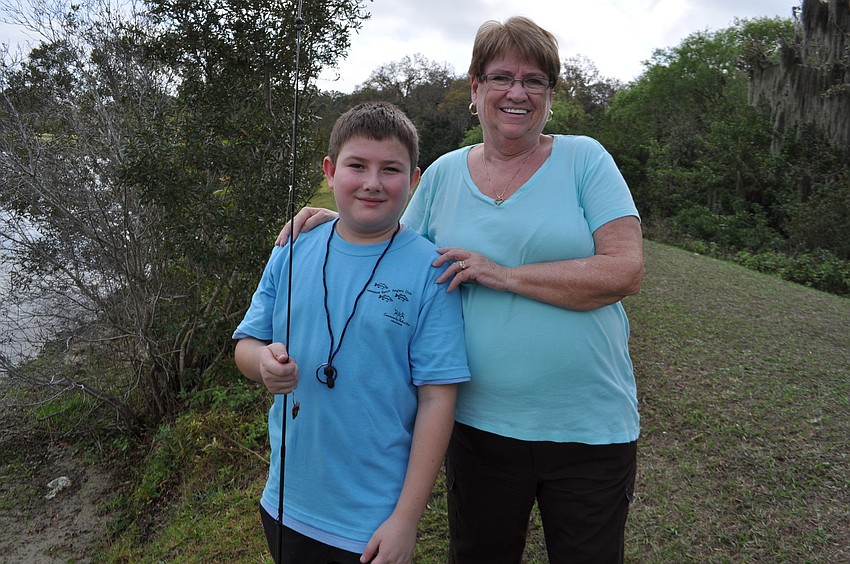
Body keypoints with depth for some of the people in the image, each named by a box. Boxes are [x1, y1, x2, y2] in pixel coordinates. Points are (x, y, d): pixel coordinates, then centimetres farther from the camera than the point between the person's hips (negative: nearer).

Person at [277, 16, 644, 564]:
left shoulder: (584, 159, -5)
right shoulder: (443, 174, 3)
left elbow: (626, 270, -15)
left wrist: (503, 273, -20)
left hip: (590, 427, -1)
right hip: (481, 424, 2)